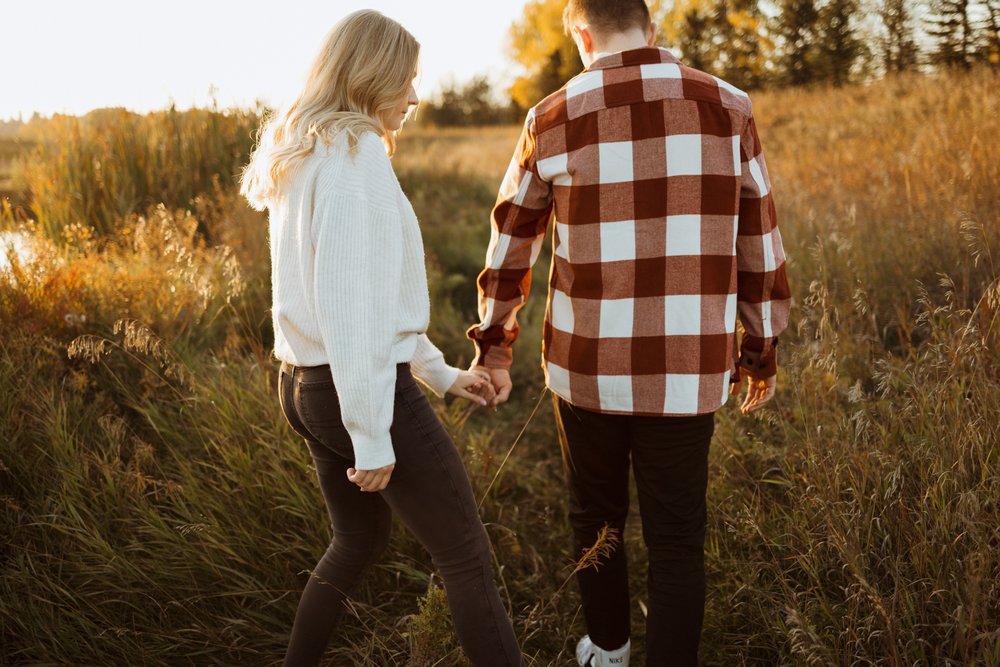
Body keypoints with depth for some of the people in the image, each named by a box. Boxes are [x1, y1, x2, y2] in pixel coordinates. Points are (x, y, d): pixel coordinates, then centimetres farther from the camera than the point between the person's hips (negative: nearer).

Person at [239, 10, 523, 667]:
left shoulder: (303, 156, 14)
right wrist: (371, 433, -19)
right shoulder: (356, 151, -15)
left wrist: (440, 371, 19)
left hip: (305, 385, 10)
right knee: (469, 559, 1)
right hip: (363, 389, -9)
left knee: (360, 538, 26)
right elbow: (350, 301, -22)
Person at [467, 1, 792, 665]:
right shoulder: (728, 108, -1)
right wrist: (763, 352, 16)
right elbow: (758, 243, 4)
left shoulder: (554, 119, -3)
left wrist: (494, 348, 18)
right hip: (684, 375, 0)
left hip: (587, 367, 1)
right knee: (676, 540, 12)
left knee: (597, 517, 23)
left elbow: (511, 242, 6)